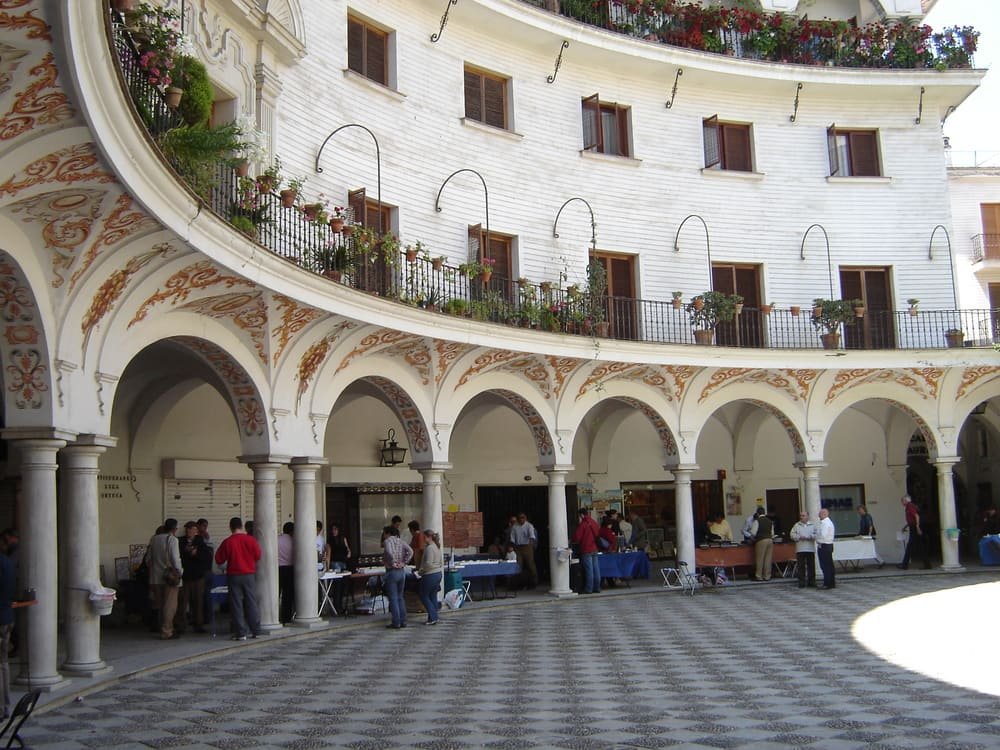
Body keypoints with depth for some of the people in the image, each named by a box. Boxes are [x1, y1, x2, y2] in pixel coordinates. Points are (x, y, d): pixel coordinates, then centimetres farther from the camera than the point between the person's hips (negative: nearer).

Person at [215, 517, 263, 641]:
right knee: (251, 602, 10)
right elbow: (258, 556, 4)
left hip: (234, 576, -2)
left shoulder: (227, 542, -9)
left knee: (237, 604, 2)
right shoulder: (250, 540, -5)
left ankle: (241, 633, 0)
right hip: (248, 575, 2)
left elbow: (219, 560, -2)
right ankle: (256, 630, 12)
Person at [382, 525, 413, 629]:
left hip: (392, 571, -7)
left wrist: (393, 563, -15)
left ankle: (396, 623, -1)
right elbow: (410, 552, -2)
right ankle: (403, 621, 14)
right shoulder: (401, 541, 10)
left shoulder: (387, 541, -7)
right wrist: (403, 562, -1)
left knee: (393, 598, -1)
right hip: (402, 571, 7)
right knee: (400, 597, 15)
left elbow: (389, 552, -27)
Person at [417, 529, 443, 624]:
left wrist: (421, 571, -9)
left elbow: (428, 563, -23)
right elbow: (441, 562, 19)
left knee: (424, 596, 2)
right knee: (433, 596, 13)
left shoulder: (429, 548, -17)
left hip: (430, 575, -9)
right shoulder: (437, 547, 12)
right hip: (438, 573, 9)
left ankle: (433, 617, -3)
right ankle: (434, 618, 13)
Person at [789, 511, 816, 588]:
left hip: (810, 549, 0)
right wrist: (800, 537, -13)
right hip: (800, 549, 0)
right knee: (801, 566, -1)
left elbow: (816, 535, 0)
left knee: (811, 566, 2)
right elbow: (793, 535, 1)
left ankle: (811, 581, 10)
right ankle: (802, 582, 4)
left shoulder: (812, 525, 9)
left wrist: (809, 537, -15)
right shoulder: (796, 526, 9)